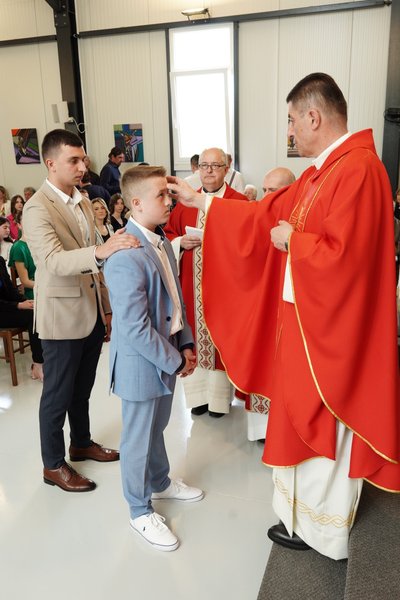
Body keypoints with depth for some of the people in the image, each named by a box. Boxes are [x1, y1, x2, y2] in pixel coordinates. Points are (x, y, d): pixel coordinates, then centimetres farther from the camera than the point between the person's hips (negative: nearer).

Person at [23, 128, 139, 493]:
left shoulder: (82, 201, 10)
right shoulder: (38, 209, -17)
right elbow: (55, 261, -32)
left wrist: (106, 306, 16)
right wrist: (101, 251, -47)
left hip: (92, 313, 7)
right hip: (61, 317, -7)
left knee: (82, 388, 21)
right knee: (58, 394, 8)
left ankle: (82, 443, 41)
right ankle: (53, 465, 26)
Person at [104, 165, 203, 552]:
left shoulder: (161, 242, 3)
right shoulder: (127, 258, -26)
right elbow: (136, 329, -26)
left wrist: (185, 345, 5)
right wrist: (175, 361, -17)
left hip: (167, 354, 8)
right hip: (142, 363, -8)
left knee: (157, 428, 27)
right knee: (138, 438, 12)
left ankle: (160, 483, 50)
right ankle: (140, 511, 33)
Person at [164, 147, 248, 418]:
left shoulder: (240, 203, -3)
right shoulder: (185, 202, 9)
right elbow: (168, 235, 11)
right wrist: (181, 242, -9)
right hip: (192, 284, 4)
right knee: (195, 337, 10)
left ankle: (220, 396, 23)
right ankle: (199, 393, 27)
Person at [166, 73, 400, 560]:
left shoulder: (358, 170, -21)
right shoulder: (320, 172, 10)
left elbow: (342, 255, -29)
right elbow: (265, 213, 15)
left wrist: (291, 239, -12)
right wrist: (199, 201, 17)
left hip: (329, 327, -9)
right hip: (303, 318, 10)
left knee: (324, 425, 8)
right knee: (306, 421, 21)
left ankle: (323, 531, 31)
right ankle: (308, 514, 43)